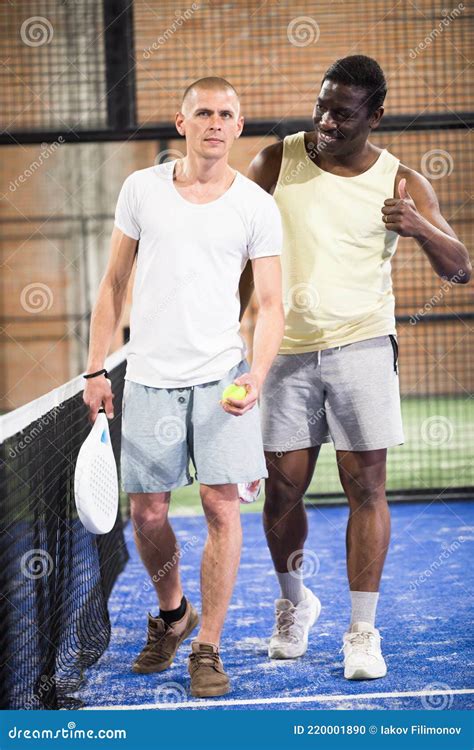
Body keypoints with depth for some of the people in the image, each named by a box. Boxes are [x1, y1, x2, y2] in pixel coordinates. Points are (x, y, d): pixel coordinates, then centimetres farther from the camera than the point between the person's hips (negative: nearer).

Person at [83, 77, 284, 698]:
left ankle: (208, 648, 5)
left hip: (221, 377, -1)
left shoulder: (257, 207, 1)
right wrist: (96, 368, 7)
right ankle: (173, 612, 33)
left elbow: (271, 305, 0)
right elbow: (114, 283, 11)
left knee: (222, 507, -6)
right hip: (148, 378, 2)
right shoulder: (141, 188, 5)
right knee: (147, 513, 6)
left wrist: (256, 375, -16)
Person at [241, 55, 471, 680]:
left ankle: (363, 630, 4)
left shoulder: (401, 184, -1)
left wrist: (419, 227, -21)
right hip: (287, 349, 1)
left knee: (366, 487, -4)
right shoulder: (276, 164, 1)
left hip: (362, 347, -1)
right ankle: (294, 602, 29)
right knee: (284, 488, 4)